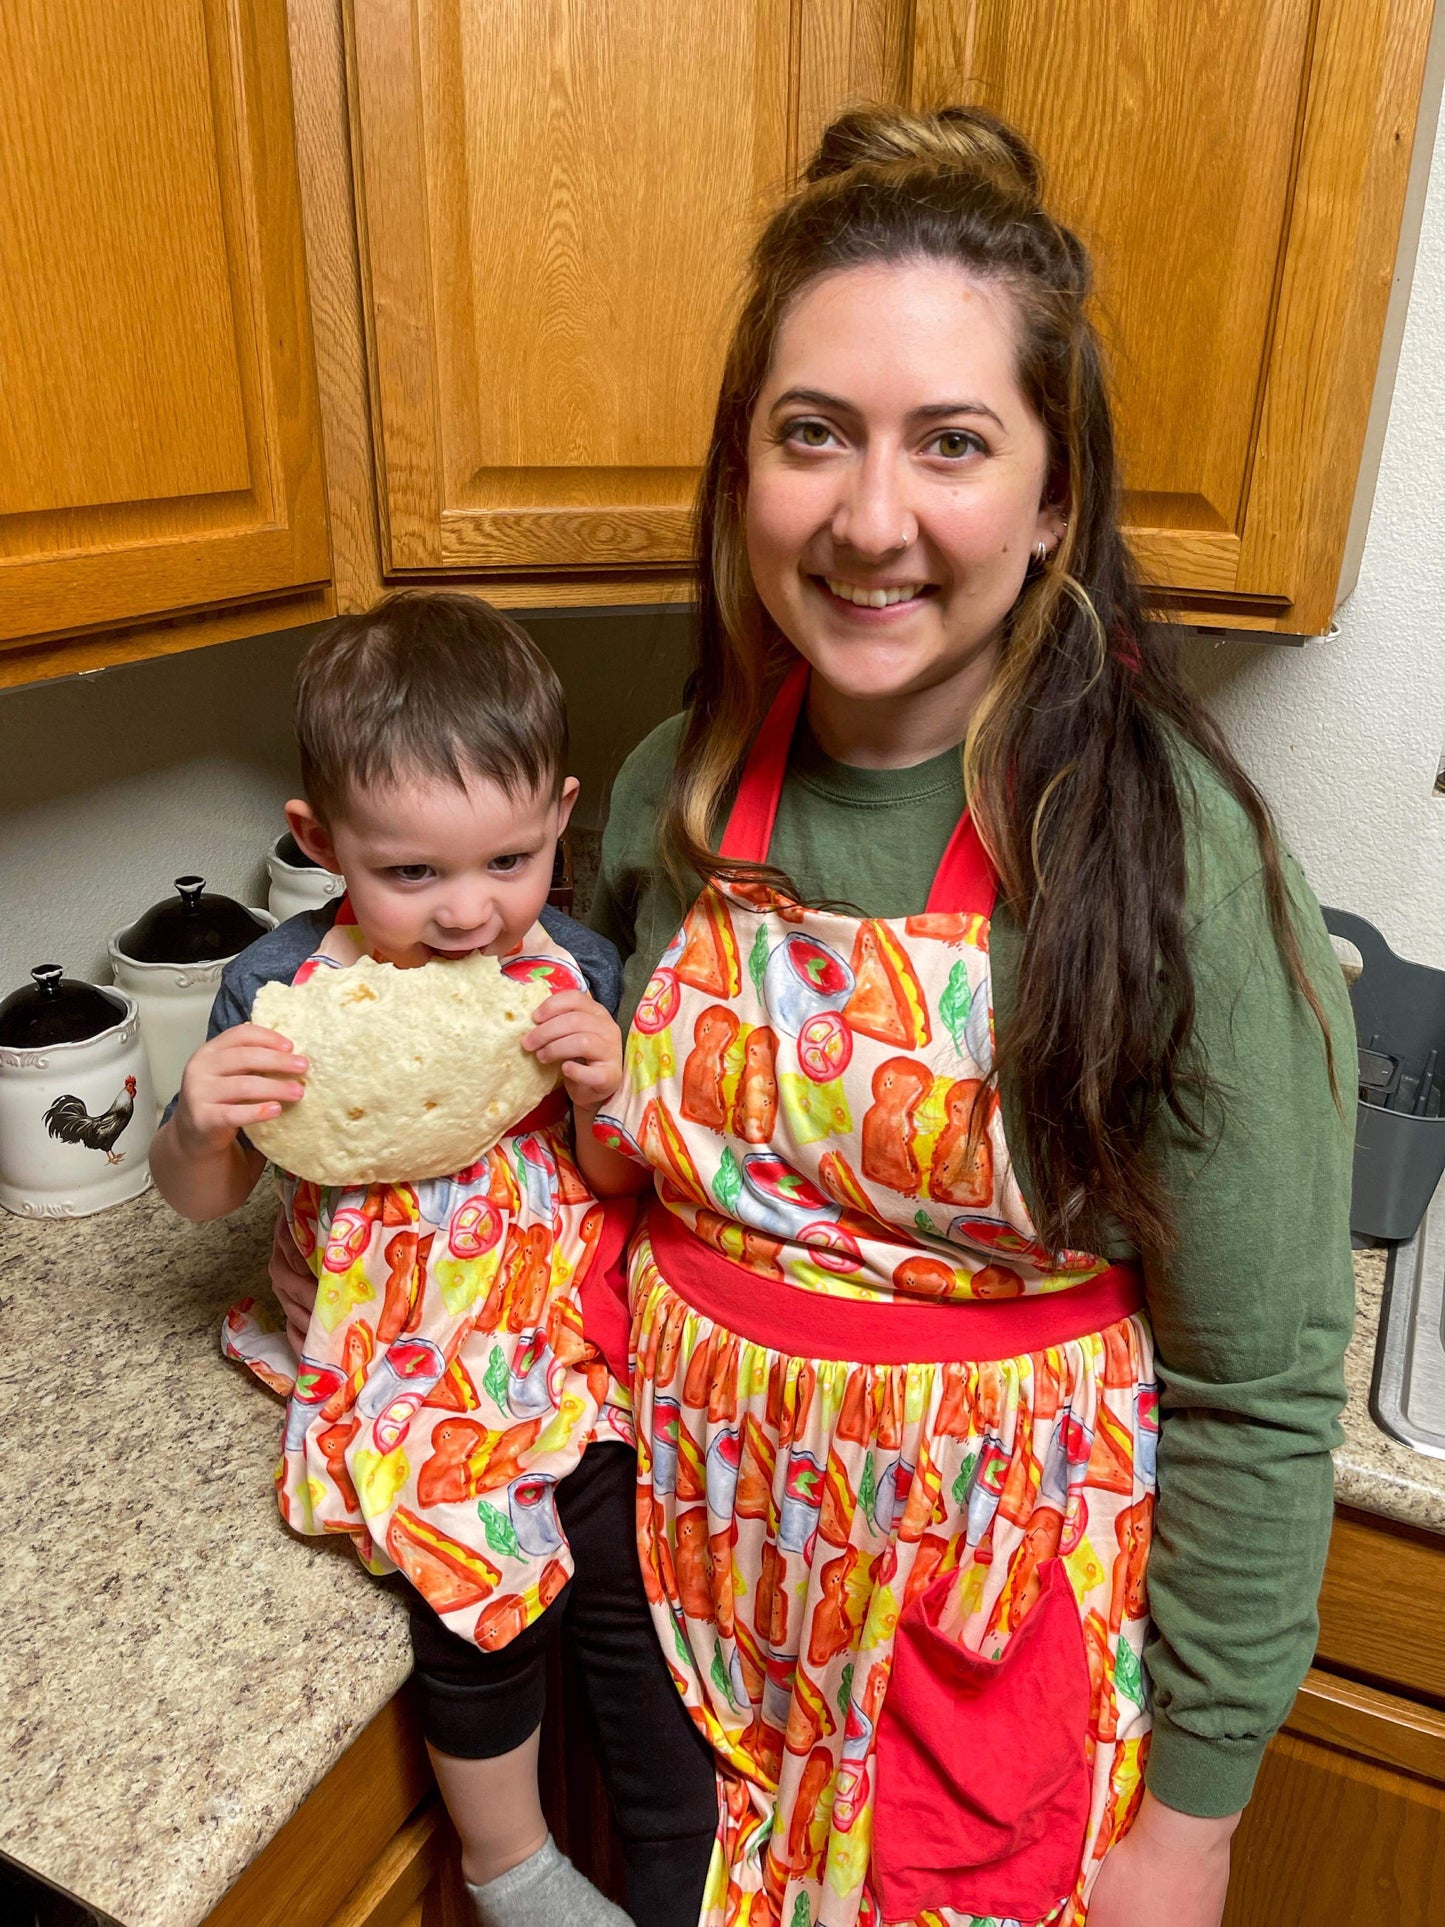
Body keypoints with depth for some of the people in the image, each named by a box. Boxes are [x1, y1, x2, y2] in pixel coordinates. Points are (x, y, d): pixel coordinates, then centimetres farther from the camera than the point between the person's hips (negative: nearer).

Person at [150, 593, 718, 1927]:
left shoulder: (579, 968, -8)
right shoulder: (286, 988, -10)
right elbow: (205, 1198, 4)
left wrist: (614, 1086, -19)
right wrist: (199, 1125, -19)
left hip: (570, 1339, 1)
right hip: (404, 1357, -1)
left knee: (638, 1580, -1)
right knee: (483, 1582, -14)